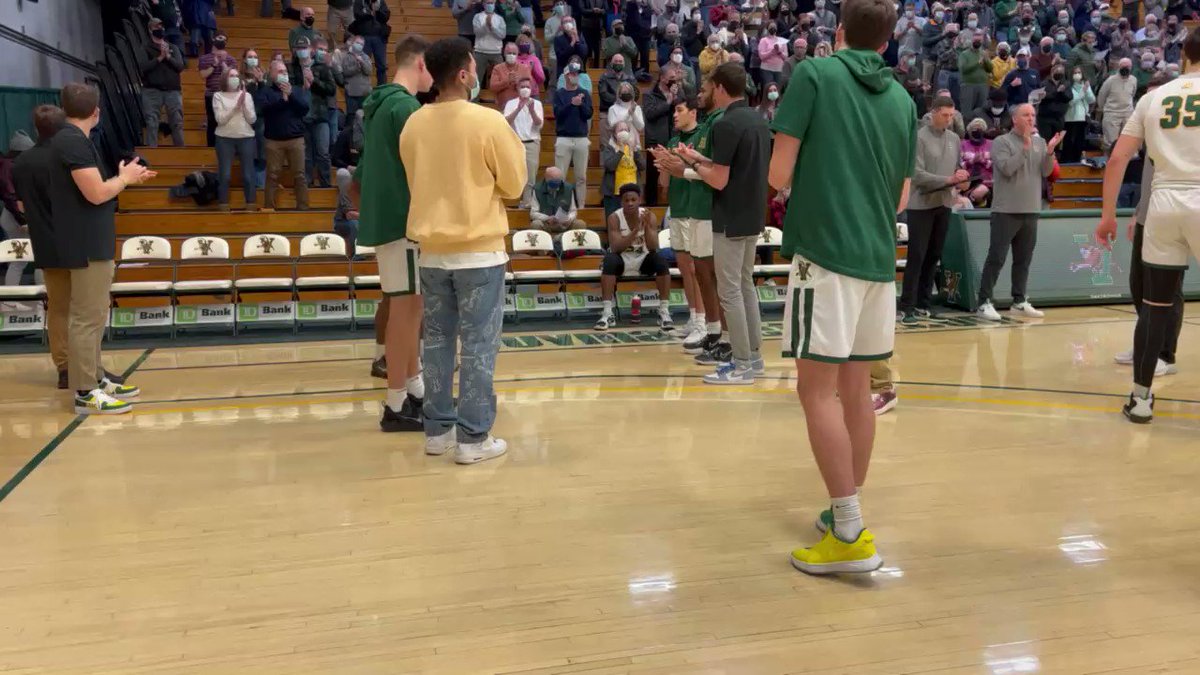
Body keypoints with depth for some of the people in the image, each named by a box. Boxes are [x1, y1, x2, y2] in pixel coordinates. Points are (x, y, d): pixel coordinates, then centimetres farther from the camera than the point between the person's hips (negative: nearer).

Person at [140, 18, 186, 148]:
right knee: (152, 124, -4)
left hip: (173, 90, 2)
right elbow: (142, 67, -9)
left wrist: (168, 56, -12)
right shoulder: (146, 49, 5)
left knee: (177, 123, 4)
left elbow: (180, 66, 2)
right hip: (152, 91, -2)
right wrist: (160, 57, -13)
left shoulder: (173, 48, 12)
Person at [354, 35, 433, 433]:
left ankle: (415, 391, 23)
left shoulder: (379, 104, 15)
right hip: (403, 219, -10)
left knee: (410, 308, 15)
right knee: (405, 309, -5)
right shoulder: (404, 105, -14)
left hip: (384, 216, 10)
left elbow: (360, 174, 20)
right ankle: (396, 407, 1)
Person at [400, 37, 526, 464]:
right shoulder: (489, 122, -12)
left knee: (438, 340, 13)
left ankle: (438, 430, 19)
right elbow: (515, 185, -3)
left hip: (432, 249, 5)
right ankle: (473, 437, 5)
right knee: (478, 345, 1)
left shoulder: (414, 124, 3)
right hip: (479, 250, -5)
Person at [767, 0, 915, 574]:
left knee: (818, 389, -3)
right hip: (879, 258, 6)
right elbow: (901, 197, 18)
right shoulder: (902, 100, 13)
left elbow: (780, 174, -5)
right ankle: (847, 515, 23)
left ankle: (850, 535, -5)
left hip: (825, 252, -6)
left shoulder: (814, 73, -2)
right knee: (855, 388, 14)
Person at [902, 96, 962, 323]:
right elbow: (917, 174, -14)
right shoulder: (920, 137, -8)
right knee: (916, 256, -7)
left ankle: (923, 303, 17)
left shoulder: (955, 139, 11)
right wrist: (948, 179, -19)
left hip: (944, 204, 6)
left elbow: (957, 169, 17)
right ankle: (907, 306, -4)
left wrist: (960, 179, -7)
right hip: (921, 204, -6)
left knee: (934, 256, 9)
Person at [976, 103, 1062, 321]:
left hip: (1031, 211, 6)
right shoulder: (1002, 142, -4)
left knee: (1023, 259, 11)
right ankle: (984, 303, -5)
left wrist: (1050, 151, -10)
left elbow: (1045, 172, 5)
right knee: (996, 258, -7)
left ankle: (1019, 301, 20)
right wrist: (1025, 147, -18)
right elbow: (1006, 168, -17)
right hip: (1006, 211, -6)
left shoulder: (1039, 142, 10)